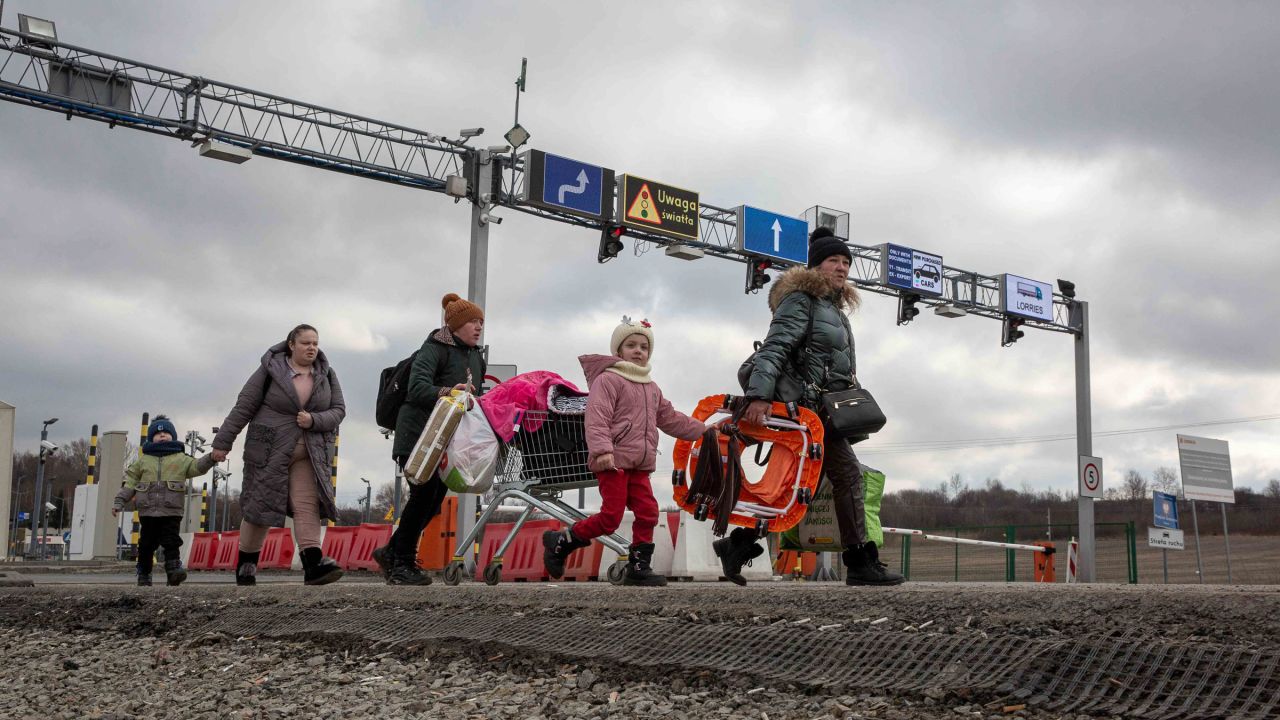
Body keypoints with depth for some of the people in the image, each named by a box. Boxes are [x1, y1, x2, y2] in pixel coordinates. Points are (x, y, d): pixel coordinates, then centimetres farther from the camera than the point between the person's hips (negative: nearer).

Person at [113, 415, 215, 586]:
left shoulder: (181, 459, 10)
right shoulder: (143, 460, 13)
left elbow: (196, 467, -3)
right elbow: (130, 482, 13)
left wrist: (210, 458, -23)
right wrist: (119, 501, 6)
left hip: (171, 511, -2)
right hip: (147, 511, 2)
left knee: (171, 542, -8)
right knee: (146, 544, 7)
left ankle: (174, 570, -11)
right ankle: (143, 574, 18)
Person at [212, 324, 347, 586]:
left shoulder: (327, 375, 5)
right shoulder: (270, 371, -5)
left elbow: (338, 410, 5)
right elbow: (243, 407, -3)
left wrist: (314, 420, -15)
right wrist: (223, 442, -2)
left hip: (309, 454, 2)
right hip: (269, 451, -2)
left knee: (308, 505, -11)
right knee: (260, 505, 2)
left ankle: (314, 564, -22)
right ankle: (245, 564, 18)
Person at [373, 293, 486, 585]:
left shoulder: (476, 356, 16)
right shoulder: (434, 348, -10)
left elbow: (475, 396, 21)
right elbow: (417, 387, -24)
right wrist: (446, 392, -40)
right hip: (419, 435, -8)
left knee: (434, 499, 6)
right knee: (424, 494, -11)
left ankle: (391, 553, 21)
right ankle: (401, 563, 0)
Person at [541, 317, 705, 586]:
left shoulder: (651, 388, 23)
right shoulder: (608, 379, -5)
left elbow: (670, 418, 32)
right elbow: (597, 418, -16)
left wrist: (702, 431, 30)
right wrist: (601, 450, -28)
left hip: (639, 464, 8)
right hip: (613, 461, -8)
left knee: (648, 511, 0)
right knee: (611, 517, -11)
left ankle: (639, 567, 9)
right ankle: (559, 542, 5)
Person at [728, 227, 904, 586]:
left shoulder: (835, 307, 24)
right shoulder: (801, 299, -5)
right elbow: (774, 347, -18)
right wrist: (759, 395, -28)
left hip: (818, 407, 10)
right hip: (802, 406, -10)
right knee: (847, 473, -12)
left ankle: (738, 543, 12)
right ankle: (861, 563, -9)